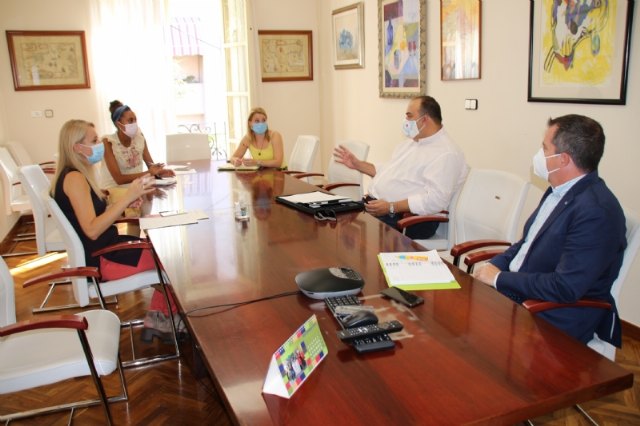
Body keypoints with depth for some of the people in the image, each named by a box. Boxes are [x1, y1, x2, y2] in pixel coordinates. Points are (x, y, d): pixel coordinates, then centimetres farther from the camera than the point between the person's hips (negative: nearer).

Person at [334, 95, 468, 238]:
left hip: (405, 218, -9)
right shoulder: (411, 142, 18)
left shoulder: (446, 154, -14)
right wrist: (358, 164, 19)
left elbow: (434, 200, -24)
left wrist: (391, 207, -26)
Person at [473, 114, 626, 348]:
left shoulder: (597, 210, -23)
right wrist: (495, 266, 0)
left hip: (554, 320, -8)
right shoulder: (558, 192, 6)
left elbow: (565, 288, -27)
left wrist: (499, 278, -17)